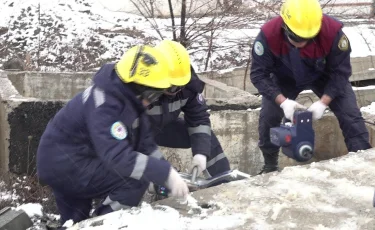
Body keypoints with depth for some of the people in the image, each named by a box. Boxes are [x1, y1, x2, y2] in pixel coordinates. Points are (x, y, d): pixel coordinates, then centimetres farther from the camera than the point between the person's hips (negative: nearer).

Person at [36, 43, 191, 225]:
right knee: (135, 180, -22)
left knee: (75, 223, 25)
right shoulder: (105, 105, -30)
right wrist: (166, 174, -43)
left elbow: (145, 142, 4)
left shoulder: (130, 98, 0)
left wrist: (168, 173, -7)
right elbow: (117, 156, -41)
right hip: (64, 164, -10)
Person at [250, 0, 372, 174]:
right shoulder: (268, 34, -37)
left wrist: (323, 102, -34)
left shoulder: (332, 31, -37)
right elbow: (259, 74, -27)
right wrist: (282, 101, -39)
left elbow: (341, 71, -24)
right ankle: (270, 165, 10)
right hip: (285, 79, 0)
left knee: (350, 113, -10)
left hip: (324, 76, 0)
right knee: (268, 117, -11)